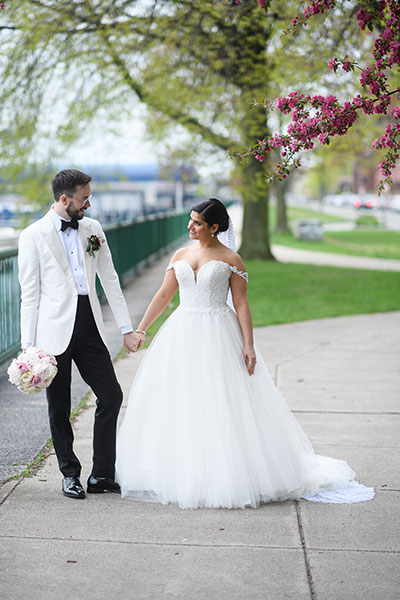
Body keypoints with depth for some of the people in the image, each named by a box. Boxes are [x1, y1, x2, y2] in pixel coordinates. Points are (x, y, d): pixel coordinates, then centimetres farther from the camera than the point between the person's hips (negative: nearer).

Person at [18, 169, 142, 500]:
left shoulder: (93, 229, 10)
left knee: (111, 396, 1)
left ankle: (102, 475, 13)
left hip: (89, 326, 4)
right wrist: (28, 346, -8)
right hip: (55, 331, -4)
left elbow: (110, 279, 13)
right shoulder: (34, 236, -3)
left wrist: (127, 328, 9)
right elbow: (29, 294, -4)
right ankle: (70, 475, 22)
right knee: (59, 408, 6)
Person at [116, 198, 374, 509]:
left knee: (225, 408, -4)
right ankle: (180, 475, 14)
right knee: (178, 406, 4)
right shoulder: (181, 255, 10)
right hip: (182, 337, 5)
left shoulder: (231, 260, -2)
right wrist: (140, 329, 7)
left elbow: (241, 304, -4)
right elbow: (164, 296, 12)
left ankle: (227, 478, 5)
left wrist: (248, 345, -12)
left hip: (218, 337, -4)